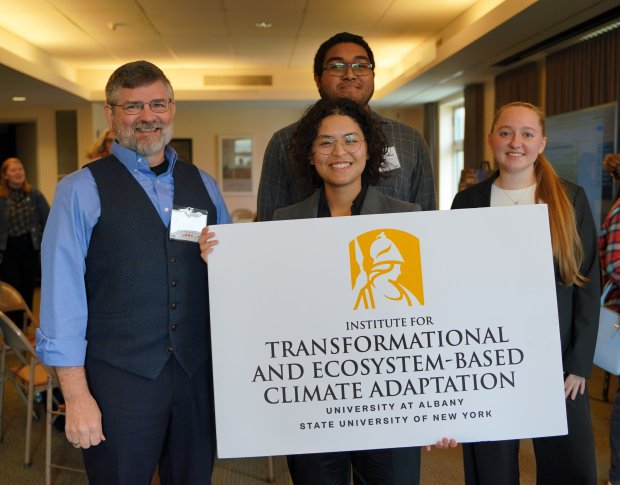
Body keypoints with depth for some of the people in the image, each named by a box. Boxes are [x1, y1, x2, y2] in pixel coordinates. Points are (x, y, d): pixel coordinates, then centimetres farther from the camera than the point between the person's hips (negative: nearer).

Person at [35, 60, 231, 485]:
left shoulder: (203, 185, 9)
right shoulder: (81, 190, -3)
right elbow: (63, 295, -7)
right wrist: (77, 396, -11)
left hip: (198, 372, 4)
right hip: (119, 379, -3)